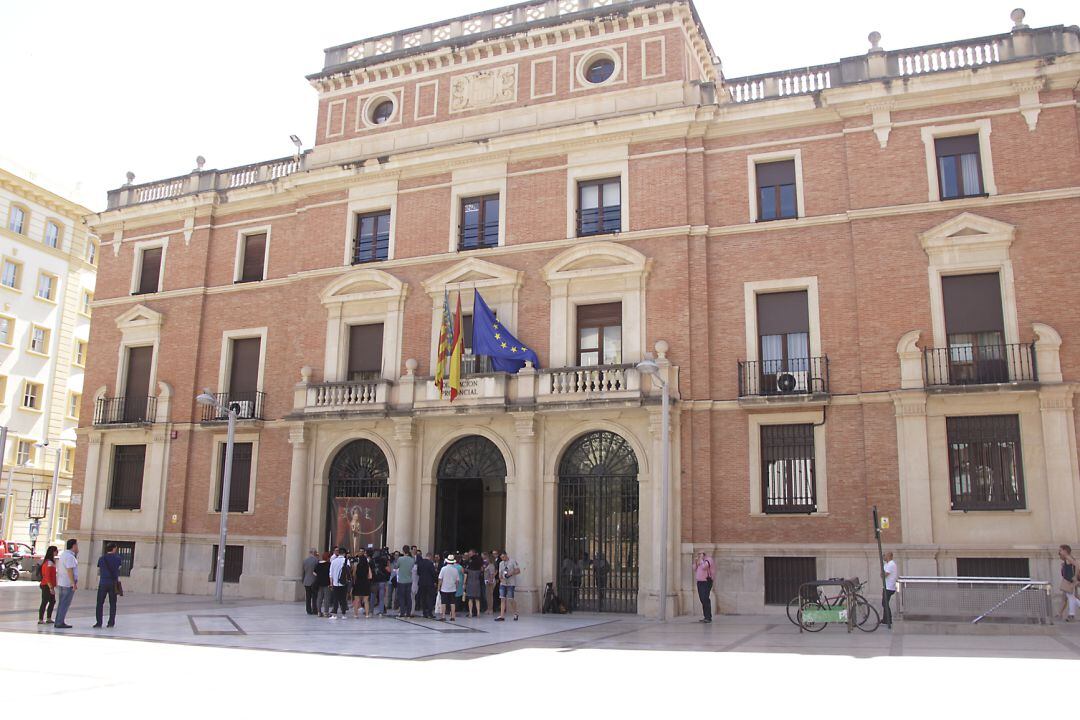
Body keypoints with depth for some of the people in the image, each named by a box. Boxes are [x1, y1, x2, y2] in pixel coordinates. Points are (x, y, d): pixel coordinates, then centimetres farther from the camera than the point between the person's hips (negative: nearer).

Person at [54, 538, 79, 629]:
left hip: (61, 582, 10)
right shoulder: (70, 556, -17)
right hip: (68, 583, -10)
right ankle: (60, 623, -5)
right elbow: (70, 570, -23)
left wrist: (76, 554, 16)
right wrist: (74, 583, -24)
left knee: (61, 603, 15)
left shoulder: (63, 554, 14)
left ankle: (58, 622, 20)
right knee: (65, 604, -6)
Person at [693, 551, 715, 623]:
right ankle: (706, 616, 13)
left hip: (706, 582, -9)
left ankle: (708, 617, -13)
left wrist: (701, 559, -16)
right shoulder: (699, 561, 17)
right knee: (702, 599, 8)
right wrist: (695, 563, 3)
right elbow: (695, 569, 17)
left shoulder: (707, 560, -8)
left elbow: (704, 567, -25)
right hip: (700, 582, 9)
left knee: (705, 599, -14)